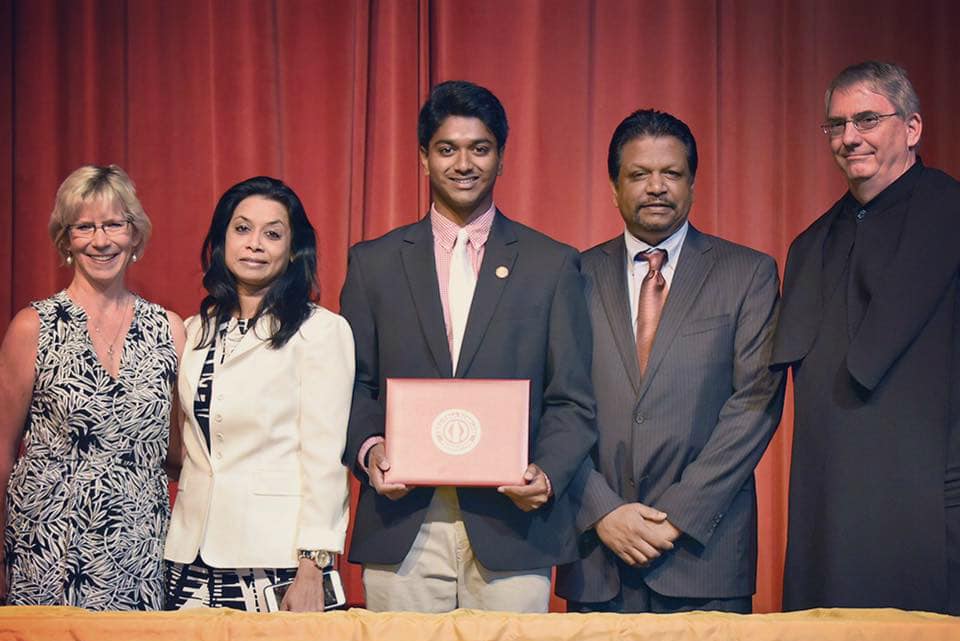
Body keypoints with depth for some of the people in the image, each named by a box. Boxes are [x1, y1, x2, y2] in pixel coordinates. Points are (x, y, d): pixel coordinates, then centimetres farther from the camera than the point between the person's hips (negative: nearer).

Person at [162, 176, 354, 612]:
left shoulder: (321, 331, -4)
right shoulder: (198, 331, 13)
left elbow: (324, 456, -9)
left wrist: (313, 569, -14)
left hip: (278, 558, -5)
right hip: (194, 555, 5)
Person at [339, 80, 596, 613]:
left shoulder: (552, 265, 7)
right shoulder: (374, 263, 11)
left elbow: (571, 400, 5)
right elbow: (354, 387, 10)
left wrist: (547, 475, -12)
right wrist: (369, 450, -10)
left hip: (511, 526, 0)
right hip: (401, 529, 1)